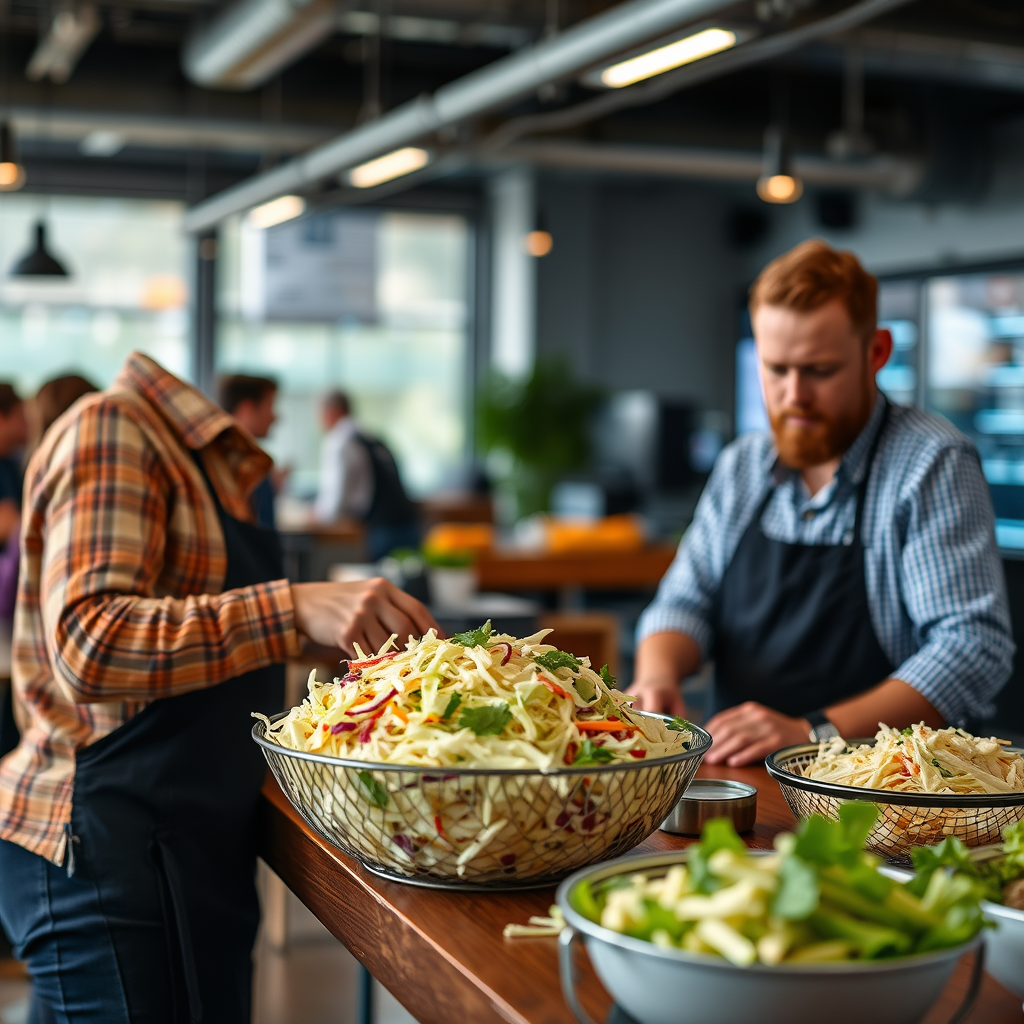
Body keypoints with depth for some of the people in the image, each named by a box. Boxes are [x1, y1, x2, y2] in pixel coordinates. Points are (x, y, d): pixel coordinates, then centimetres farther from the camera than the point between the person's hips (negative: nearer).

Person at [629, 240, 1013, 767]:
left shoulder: (933, 464, -9)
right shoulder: (740, 466, 12)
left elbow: (975, 646, -17)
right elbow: (686, 602, 14)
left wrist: (813, 733, -25)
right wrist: (657, 675, -9)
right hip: (734, 781, 6)